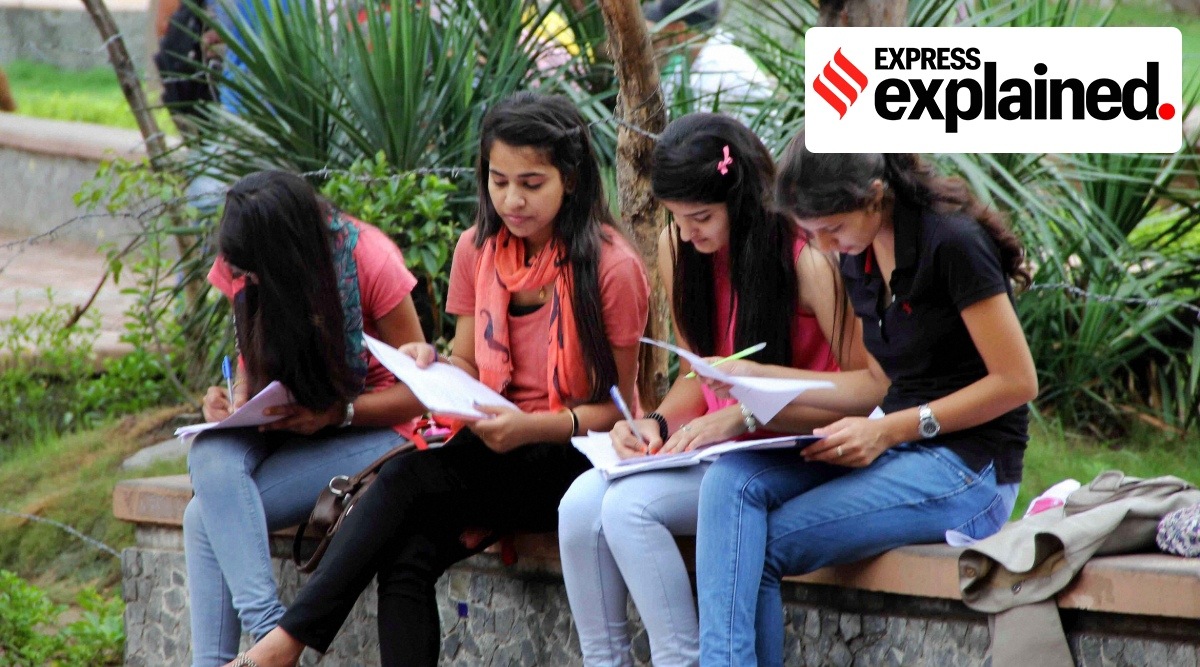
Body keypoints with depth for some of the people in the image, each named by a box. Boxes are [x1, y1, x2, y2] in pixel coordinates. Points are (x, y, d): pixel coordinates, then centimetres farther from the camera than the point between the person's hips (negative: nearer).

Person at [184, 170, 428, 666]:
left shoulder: (369, 261, -16)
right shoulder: (242, 263, -2)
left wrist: (336, 413, -24)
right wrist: (238, 399, -9)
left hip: (367, 426, -5)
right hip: (280, 423, 5)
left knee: (206, 518, -25)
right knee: (209, 459, -32)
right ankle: (267, 625, -41)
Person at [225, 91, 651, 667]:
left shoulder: (611, 267, -8)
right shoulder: (479, 249, 9)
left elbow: (616, 407, -5)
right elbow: (469, 369, 14)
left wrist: (530, 427, -22)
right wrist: (434, 366, -10)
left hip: (575, 456, -5)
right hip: (495, 447, 5)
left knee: (412, 474, -28)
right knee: (407, 559, -26)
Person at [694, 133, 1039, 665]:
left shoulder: (951, 242, -15)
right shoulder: (860, 257, 10)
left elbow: (1016, 381, -14)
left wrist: (891, 430, -17)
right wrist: (758, 378, 7)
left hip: (969, 465, -8)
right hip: (898, 451, 8)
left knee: (760, 546, -17)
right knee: (730, 481, -17)